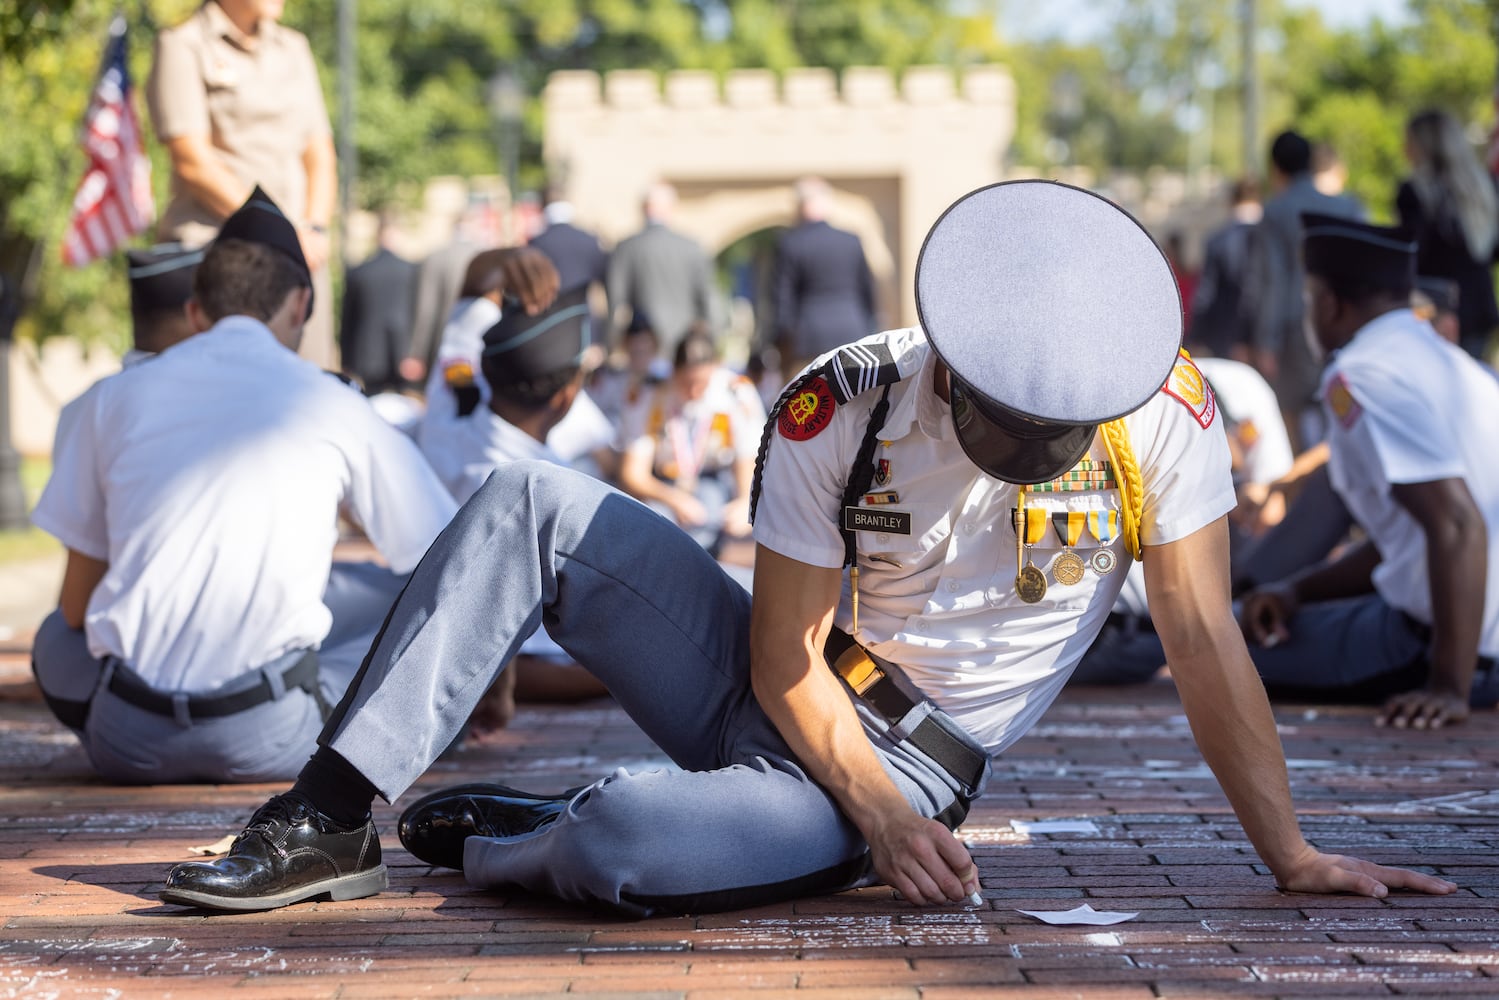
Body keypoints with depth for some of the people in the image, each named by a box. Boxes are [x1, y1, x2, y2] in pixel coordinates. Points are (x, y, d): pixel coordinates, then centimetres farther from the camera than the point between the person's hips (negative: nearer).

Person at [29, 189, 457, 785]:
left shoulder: (117, 396, 9)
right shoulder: (332, 405, 5)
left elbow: (77, 606, 15)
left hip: (128, 744, 3)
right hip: (266, 744, -3)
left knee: (58, 638, 36)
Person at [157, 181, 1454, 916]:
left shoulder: (1159, 406, -17)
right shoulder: (841, 409, -16)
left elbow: (1204, 638, -10)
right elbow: (787, 661, -10)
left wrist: (1291, 853, -10)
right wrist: (883, 815, -21)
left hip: (906, 771, -3)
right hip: (778, 697, 3)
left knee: (629, 844, -33)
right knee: (530, 504, -13)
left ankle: (486, 836, 3)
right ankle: (327, 823, -7)